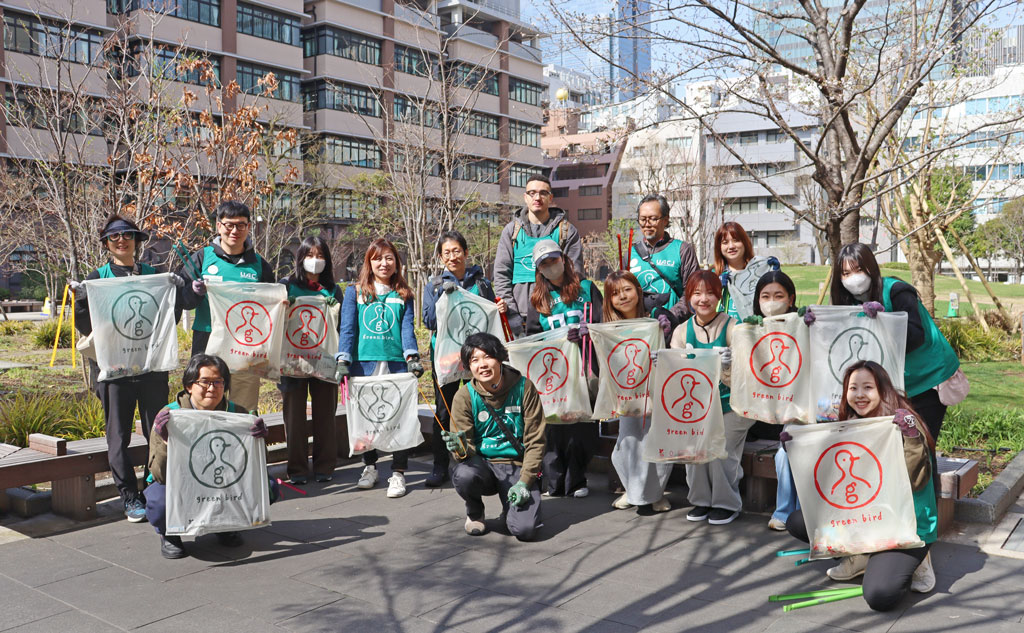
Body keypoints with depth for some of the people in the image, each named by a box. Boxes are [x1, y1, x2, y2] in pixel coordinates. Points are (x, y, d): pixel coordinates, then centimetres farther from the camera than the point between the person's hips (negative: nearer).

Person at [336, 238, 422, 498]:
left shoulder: (403, 294, 11)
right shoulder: (355, 292, 8)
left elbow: (407, 328, 4)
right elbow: (347, 328, 4)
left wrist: (412, 357, -11)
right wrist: (343, 360, -6)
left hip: (396, 362, 0)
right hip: (363, 362, 0)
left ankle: (398, 473, 6)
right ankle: (369, 466, 26)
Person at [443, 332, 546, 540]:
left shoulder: (523, 387, -6)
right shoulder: (464, 397, -6)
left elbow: (535, 440, -3)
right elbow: (467, 449, -6)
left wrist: (524, 482, -11)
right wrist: (461, 449, -31)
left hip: (517, 465, -1)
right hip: (483, 463, 1)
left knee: (525, 529, -23)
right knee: (464, 475, -35)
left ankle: (510, 511, 16)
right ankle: (474, 512, 2)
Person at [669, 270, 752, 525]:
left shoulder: (732, 328, -8)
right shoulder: (682, 331, 3)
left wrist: (728, 365, -34)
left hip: (732, 405, -3)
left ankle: (728, 503, 5)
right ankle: (702, 499, 5)